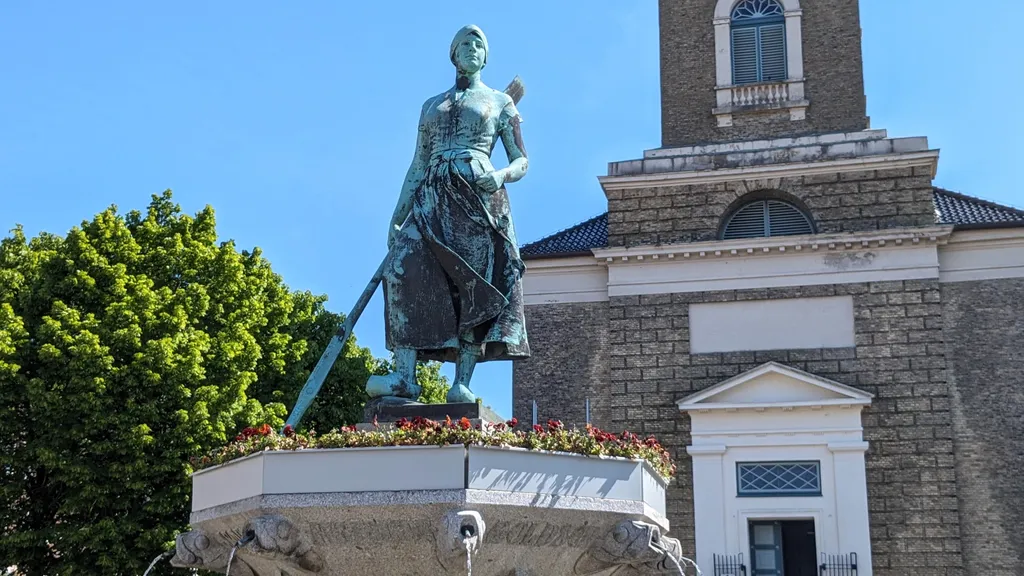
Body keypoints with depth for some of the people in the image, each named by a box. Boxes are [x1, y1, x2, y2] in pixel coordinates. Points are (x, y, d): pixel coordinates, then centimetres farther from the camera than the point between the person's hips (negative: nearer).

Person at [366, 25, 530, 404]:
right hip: (434, 197, 2)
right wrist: (397, 217, 12)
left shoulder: (500, 102, 17)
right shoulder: (431, 105, 25)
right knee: (404, 270, -20)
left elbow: (521, 162, 11)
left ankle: (462, 383, -14)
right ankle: (404, 376, -26)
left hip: (479, 197, -2)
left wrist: (499, 177, -12)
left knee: (473, 286, -12)